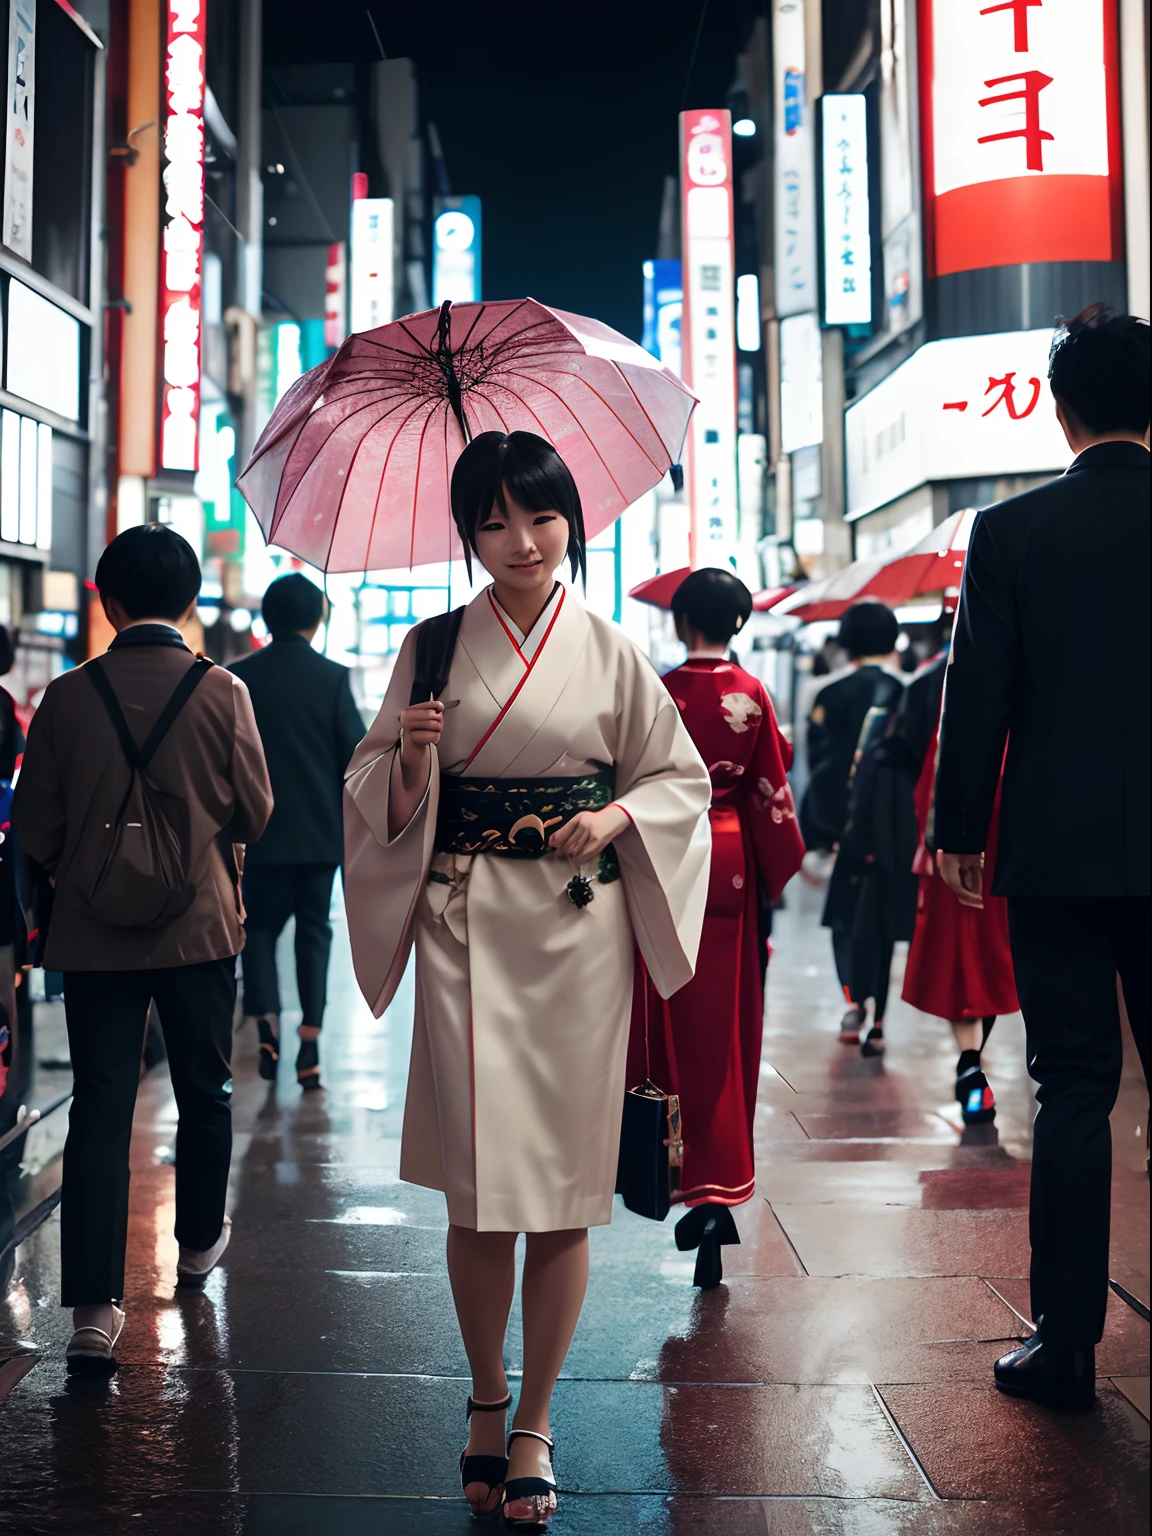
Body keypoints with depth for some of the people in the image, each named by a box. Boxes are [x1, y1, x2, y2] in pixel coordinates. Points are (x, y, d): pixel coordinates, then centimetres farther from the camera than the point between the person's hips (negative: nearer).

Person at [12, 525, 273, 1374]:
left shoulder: (68, 697, -6)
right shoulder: (223, 691, -10)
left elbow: (36, 826, -1)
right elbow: (255, 811, -3)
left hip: (95, 933, 0)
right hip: (201, 925, 0)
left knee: (100, 1106, 1)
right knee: (204, 1090, 19)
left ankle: (96, 1303, -5)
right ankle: (200, 1241, 37)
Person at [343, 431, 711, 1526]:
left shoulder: (610, 654, 5)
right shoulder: (433, 648, 6)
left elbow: (682, 777, 11)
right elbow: (379, 801, 9)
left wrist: (615, 816, -8)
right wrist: (411, 759, -13)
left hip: (578, 928, 0)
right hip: (464, 927, 0)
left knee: (563, 1188, 1)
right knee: (478, 1186, -3)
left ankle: (533, 1425, 17)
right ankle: (486, 1398, 20)